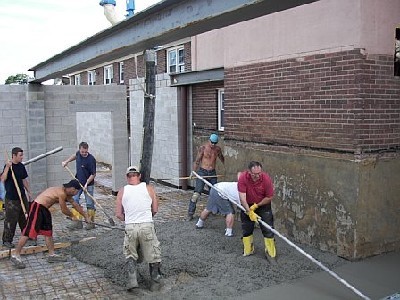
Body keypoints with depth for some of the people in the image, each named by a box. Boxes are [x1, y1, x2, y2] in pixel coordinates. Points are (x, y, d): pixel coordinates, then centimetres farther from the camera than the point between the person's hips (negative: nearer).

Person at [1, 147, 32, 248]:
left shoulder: (21, 166, 6)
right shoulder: (8, 166, -13)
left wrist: (28, 192, 19)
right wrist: (7, 167, -35)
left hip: (22, 196, 7)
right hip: (11, 198, -7)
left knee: (25, 217, 16)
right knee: (11, 220, -1)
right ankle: (7, 240, 10)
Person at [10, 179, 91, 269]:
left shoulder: (66, 194, 10)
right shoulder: (62, 193, -19)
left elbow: (76, 205, 20)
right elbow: (64, 210, -12)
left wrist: (86, 217, 27)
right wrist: (73, 215, 8)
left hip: (44, 209, 10)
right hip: (37, 207, -10)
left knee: (48, 232, 11)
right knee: (29, 232, -9)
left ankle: (51, 255, 18)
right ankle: (15, 256, -2)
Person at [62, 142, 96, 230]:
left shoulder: (91, 160, -22)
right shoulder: (78, 153, -3)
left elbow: (93, 174, -17)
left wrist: (86, 183, -25)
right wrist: (66, 161, 19)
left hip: (88, 184, -6)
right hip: (78, 182, 6)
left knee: (89, 203, 1)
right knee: (74, 200, -2)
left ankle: (91, 222, 14)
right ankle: (77, 222, 1)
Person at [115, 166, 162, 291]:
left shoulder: (122, 191, 6)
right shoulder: (148, 188, 5)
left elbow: (118, 214, 5)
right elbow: (155, 210, 6)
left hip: (130, 227, 1)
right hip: (147, 226, -1)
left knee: (130, 255, 19)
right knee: (153, 253, 16)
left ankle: (132, 280, 7)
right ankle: (155, 279, 27)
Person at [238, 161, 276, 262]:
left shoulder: (266, 179, -26)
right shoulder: (243, 178, -26)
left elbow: (269, 197, -15)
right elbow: (242, 197, -25)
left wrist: (256, 206, -14)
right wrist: (249, 212, -29)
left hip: (263, 205, -1)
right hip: (247, 206, 1)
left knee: (268, 230, -4)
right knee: (246, 229, 9)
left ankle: (270, 253, 6)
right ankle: (248, 250, 26)